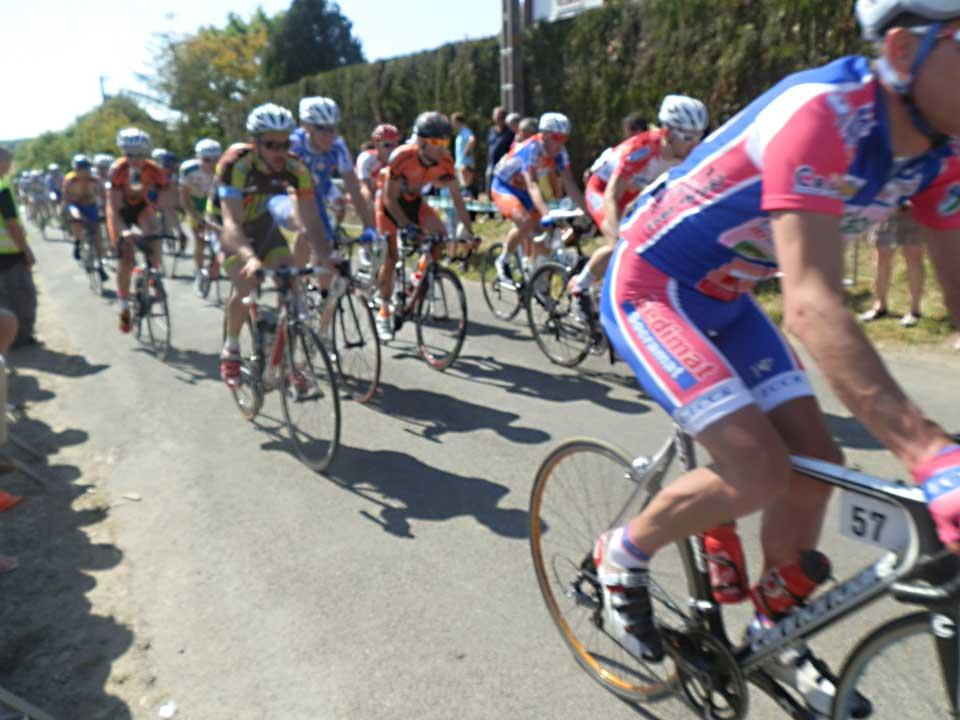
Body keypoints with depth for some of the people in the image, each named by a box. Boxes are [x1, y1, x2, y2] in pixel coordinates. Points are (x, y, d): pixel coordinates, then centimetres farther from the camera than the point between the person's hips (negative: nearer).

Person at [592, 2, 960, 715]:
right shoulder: (822, 113, -31)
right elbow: (814, 306, -39)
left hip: (725, 297, 8)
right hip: (649, 287, -7)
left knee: (816, 460, 2)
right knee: (759, 472, -18)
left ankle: (777, 635, 26)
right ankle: (623, 555, 11)